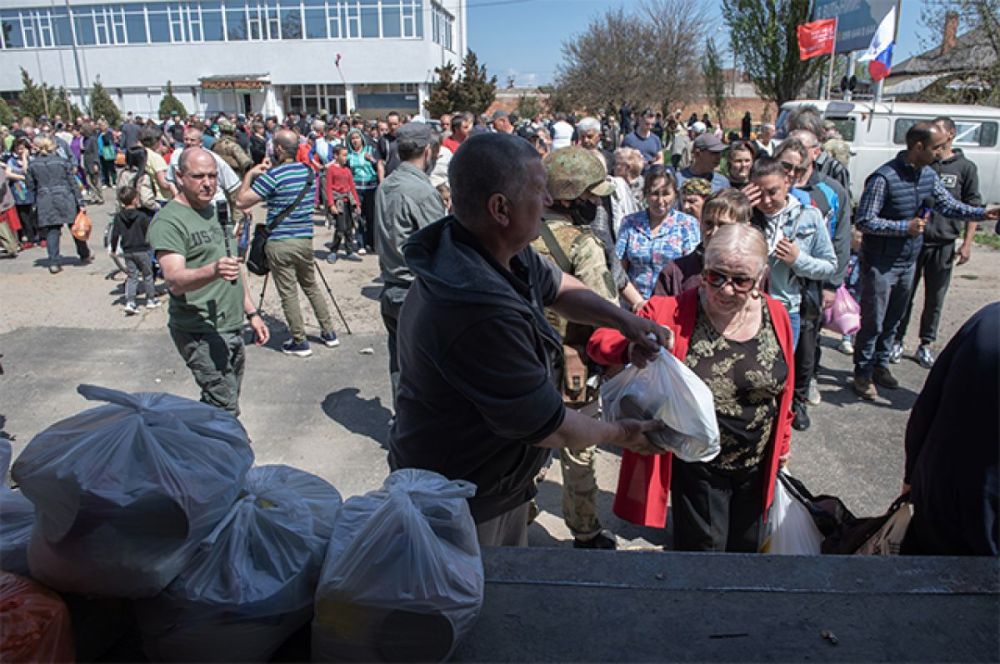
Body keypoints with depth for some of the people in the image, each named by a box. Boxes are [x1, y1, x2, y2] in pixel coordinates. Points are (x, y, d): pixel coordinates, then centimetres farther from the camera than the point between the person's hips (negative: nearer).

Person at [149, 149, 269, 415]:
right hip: (202, 332, -8)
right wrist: (213, 271, -43)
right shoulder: (168, 221, -12)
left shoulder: (216, 211, 15)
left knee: (217, 405, 15)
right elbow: (175, 280, -25)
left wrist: (251, 312, 19)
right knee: (225, 410, -13)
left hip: (232, 327, 8)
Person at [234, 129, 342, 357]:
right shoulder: (309, 171, 6)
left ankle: (299, 342, 10)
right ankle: (329, 333, 24)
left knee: (288, 293, 3)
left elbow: (241, 201, -14)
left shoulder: (273, 176, -14)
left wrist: (250, 174, 0)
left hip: (280, 243, -6)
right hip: (305, 239, 6)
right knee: (311, 286, 20)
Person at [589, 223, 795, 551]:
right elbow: (601, 339, -22)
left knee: (746, 546, 26)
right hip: (697, 469, -4)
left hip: (757, 466, 4)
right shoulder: (674, 312, -20)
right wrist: (633, 349, -43)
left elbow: (783, 387, 6)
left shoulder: (776, 315, -7)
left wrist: (783, 439, 15)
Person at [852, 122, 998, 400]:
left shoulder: (929, 175, 4)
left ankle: (880, 365, 34)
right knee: (873, 322, 1)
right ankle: (862, 373, 16)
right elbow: (864, 221, -23)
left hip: (908, 262, 8)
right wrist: (905, 227, -24)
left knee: (893, 320, 18)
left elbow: (950, 206, 12)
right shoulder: (884, 177, -22)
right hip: (880, 264, -8)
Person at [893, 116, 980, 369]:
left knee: (935, 299, 8)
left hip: (943, 244, 0)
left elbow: (973, 208, 4)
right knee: (905, 295, 5)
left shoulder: (965, 168, 3)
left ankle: (926, 345, 21)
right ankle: (897, 341, 18)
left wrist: (966, 244, -4)